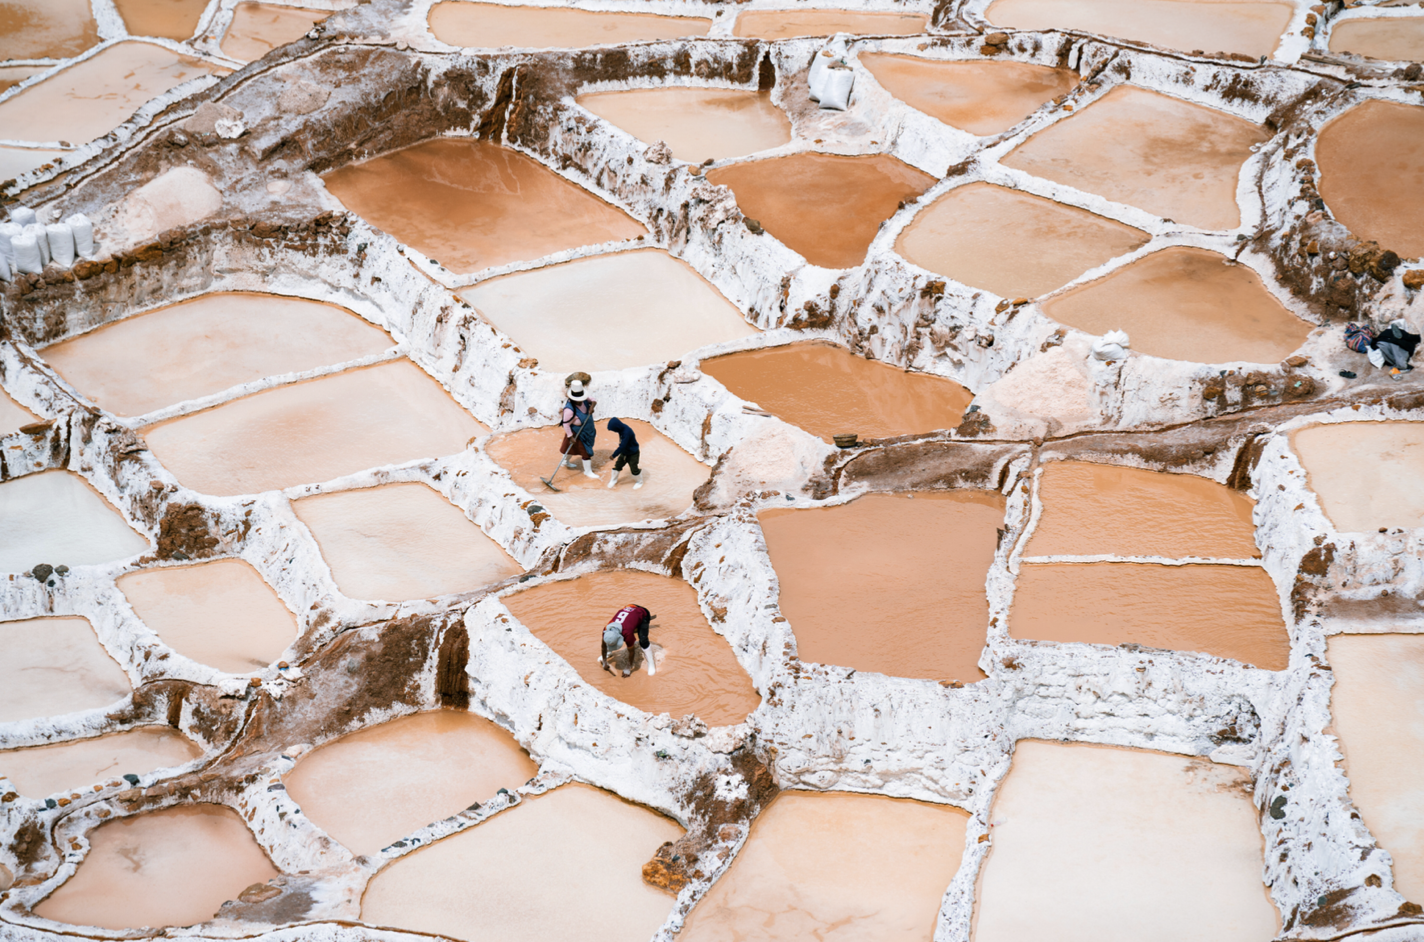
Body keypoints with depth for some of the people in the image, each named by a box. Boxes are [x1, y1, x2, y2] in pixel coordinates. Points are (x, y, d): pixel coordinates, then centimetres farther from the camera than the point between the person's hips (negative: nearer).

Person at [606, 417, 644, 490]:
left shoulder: (627, 432, -37)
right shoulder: (621, 429, -10)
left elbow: (622, 446, -36)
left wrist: (614, 455, -31)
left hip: (633, 454, -8)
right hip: (624, 453, 8)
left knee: (634, 469, 7)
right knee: (617, 465, 12)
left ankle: (639, 482, 30)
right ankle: (613, 480, 32)